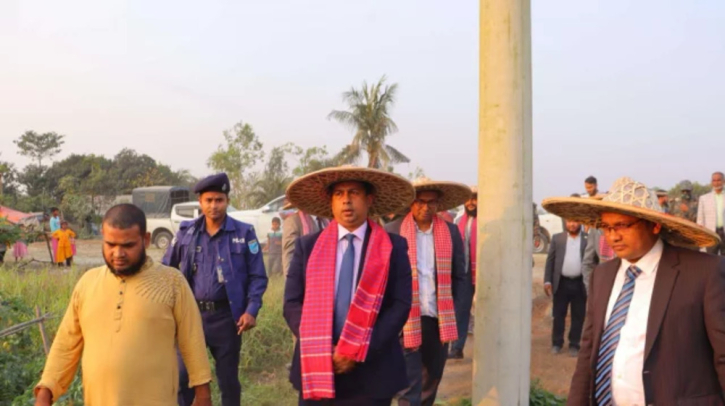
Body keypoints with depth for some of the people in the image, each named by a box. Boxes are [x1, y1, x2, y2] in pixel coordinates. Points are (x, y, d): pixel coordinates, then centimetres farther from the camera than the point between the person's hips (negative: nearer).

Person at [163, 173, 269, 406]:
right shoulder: (186, 231, 3)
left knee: (228, 379, 11)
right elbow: (167, 269, 13)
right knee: (182, 377, 4)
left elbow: (258, 276, -1)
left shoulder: (244, 233, -3)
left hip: (226, 316, -2)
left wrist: (251, 310, -13)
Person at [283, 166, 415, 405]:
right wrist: (321, 351, -12)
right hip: (316, 368, 1)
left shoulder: (393, 247, 1)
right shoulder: (307, 246, 4)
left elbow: (401, 305, -5)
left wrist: (360, 351, -13)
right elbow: (292, 303, 2)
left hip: (372, 370, -1)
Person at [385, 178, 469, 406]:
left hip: (439, 320, 4)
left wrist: (455, 311, 0)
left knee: (432, 381, 18)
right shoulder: (392, 232, -5)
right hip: (405, 321, -4)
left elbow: (460, 276, 9)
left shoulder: (451, 232, 4)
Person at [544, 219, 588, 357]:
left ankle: (574, 344, 17)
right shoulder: (557, 238, 6)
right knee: (558, 315, 7)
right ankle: (557, 343, 19)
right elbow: (550, 260, 5)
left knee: (578, 317, 6)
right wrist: (547, 281, -1)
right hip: (562, 283, 1)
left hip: (580, 284, -1)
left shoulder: (588, 239, 1)